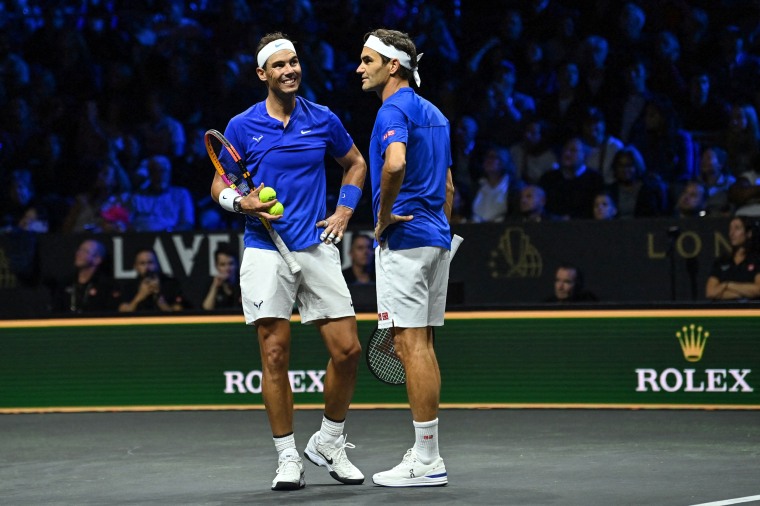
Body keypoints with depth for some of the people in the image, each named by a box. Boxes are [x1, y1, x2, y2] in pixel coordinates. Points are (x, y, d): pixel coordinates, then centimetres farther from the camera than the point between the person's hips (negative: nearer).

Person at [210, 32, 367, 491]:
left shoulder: (324, 120, 6)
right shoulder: (243, 127, 1)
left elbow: (355, 164, 22)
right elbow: (218, 183, 8)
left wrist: (345, 210, 8)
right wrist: (240, 202, -13)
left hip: (318, 248, 2)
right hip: (266, 251, -2)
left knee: (347, 350, -2)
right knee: (275, 354, -5)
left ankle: (329, 443, 18)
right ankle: (288, 457, 6)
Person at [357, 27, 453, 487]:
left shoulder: (395, 110, -12)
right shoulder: (433, 114, 18)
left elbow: (395, 162, -32)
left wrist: (385, 216, -19)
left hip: (404, 239, -10)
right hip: (436, 238, 10)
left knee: (412, 345, -8)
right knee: (423, 346, 11)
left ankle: (426, 461, -7)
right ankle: (426, 454, 13)